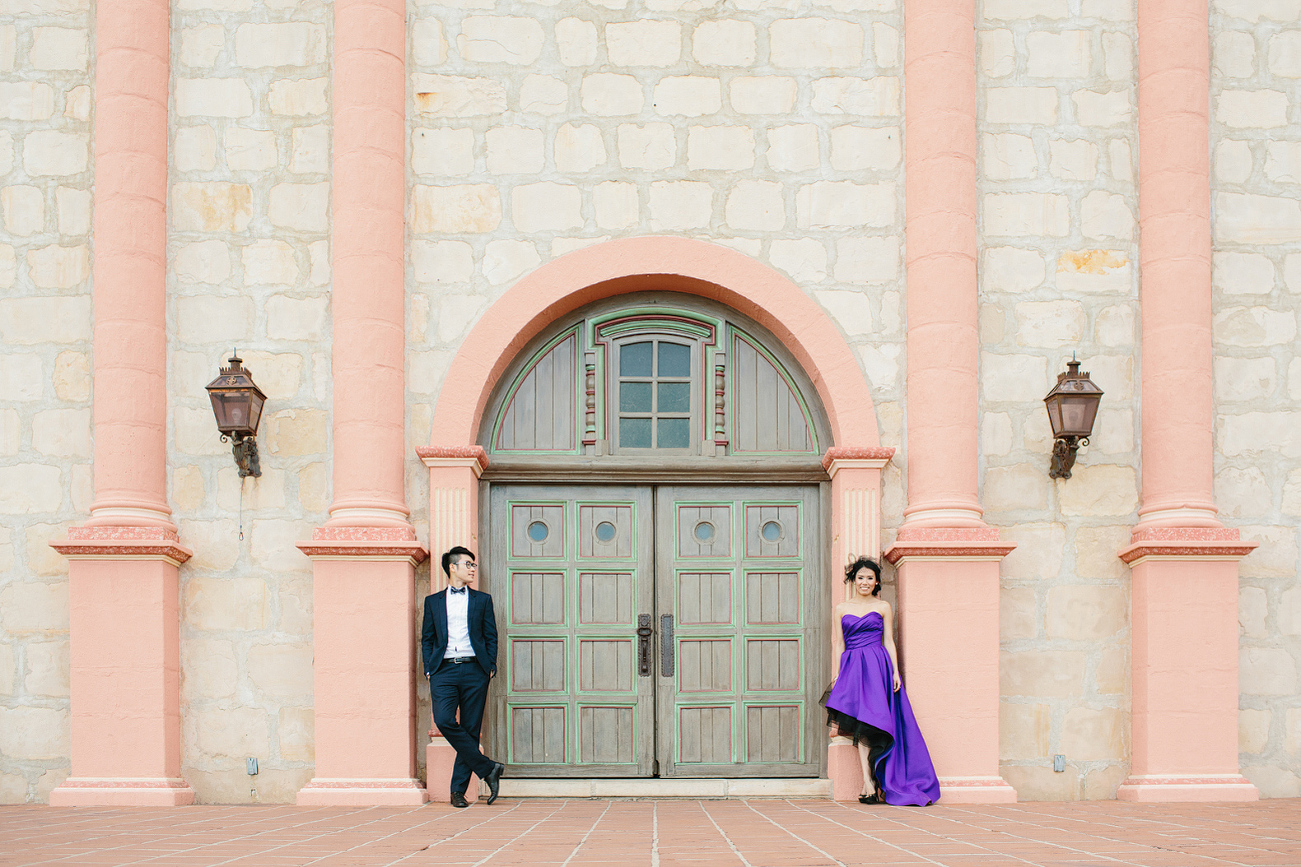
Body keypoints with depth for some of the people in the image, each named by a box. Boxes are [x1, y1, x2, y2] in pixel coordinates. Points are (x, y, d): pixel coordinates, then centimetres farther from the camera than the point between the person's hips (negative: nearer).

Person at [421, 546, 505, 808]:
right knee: (444, 720, -21)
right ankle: (487, 768, -11)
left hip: (474, 671, 0)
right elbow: (427, 639, 15)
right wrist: (429, 670, 3)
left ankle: (458, 790, 4)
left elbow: (491, 637, 13)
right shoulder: (433, 601, 15)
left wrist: (490, 668, 3)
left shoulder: (482, 600, 15)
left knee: (470, 729, -3)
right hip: (444, 671, 0)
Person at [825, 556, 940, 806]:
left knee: (867, 723, -12)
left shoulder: (883, 607, 10)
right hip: (851, 668, 1)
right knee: (860, 725, -10)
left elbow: (889, 641, 8)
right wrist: (836, 674, 2)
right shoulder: (841, 609, 13)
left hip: (877, 666, -1)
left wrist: (895, 671, -2)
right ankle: (868, 781, -15)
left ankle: (868, 782, -11)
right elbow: (837, 644, 11)